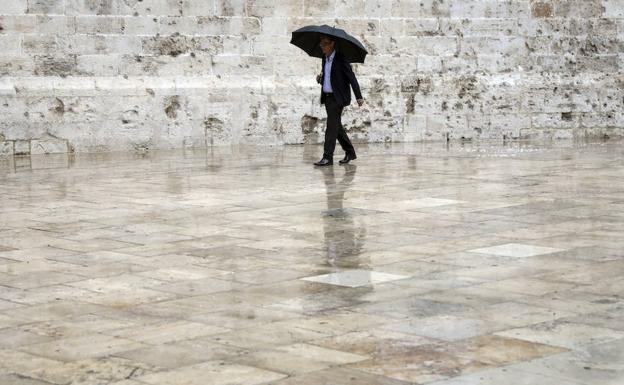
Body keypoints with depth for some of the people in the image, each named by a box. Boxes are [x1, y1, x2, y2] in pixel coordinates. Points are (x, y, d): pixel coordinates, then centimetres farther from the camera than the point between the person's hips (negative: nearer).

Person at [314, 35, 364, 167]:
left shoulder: (341, 59, -11)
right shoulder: (325, 58, 12)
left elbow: (352, 78, -13)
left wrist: (359, 97, -19)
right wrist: (320, 79, -2)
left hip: (337, 97, -8)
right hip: (327, 96, 8)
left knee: (332, 126, -12)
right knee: (336, 126, 12)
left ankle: (327, 157, -13)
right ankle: (350, 152, 24)